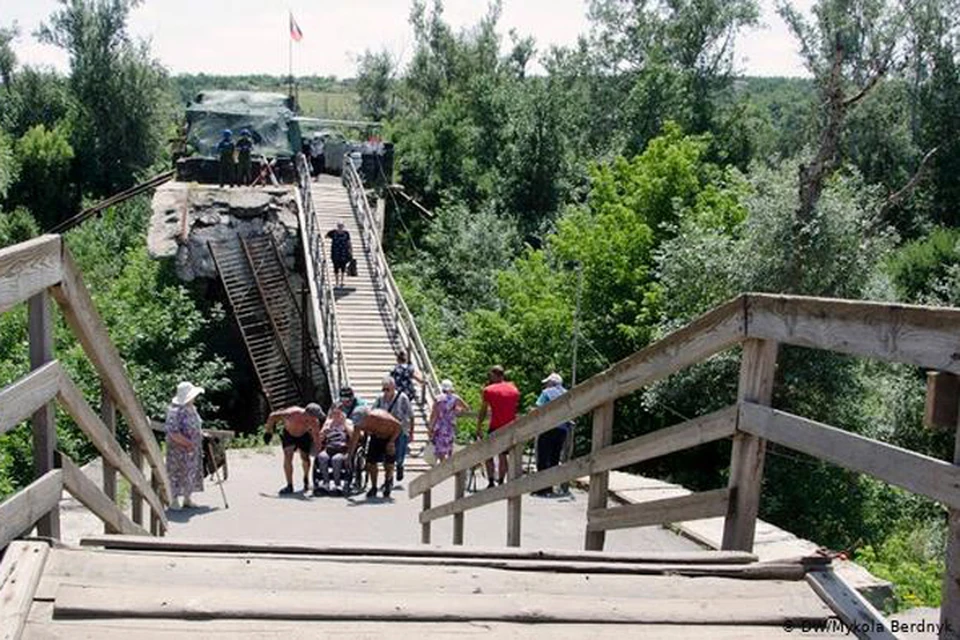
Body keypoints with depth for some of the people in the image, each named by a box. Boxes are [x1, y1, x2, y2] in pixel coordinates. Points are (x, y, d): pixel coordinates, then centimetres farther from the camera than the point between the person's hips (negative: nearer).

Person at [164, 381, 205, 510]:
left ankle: (187, 499, 23)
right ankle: (174, 501, 9)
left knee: (191, 473, 13)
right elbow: (172, 432, -24)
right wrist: (188, 443, -24)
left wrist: (201, 434, 6)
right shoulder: (175, 411, -19)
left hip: (193, 450, 9)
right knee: (177, 473, -1)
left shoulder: (192, 409, 10)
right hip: (179, 449, -9)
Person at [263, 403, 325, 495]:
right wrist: (268, 432, -15)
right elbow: (272, 416, -25)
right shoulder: (291, 413, -40)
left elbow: (316, 437, -21)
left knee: (305, 458, 4)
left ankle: (306, 479, 35)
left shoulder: (315, 422, -33)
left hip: (304, 435, 2)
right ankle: (289, 486, -10)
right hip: (288, 434, -2)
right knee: (288, 457, -17)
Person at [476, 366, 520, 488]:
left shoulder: (489, 390, -4)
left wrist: (479, 428, 3)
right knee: (503, 456, 10)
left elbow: (483, 412, -1)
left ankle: (491, 482, -1)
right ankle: (501, 482, 10)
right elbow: (516, 409, 14)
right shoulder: (514, 389, 9)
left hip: (495, 427, -4)